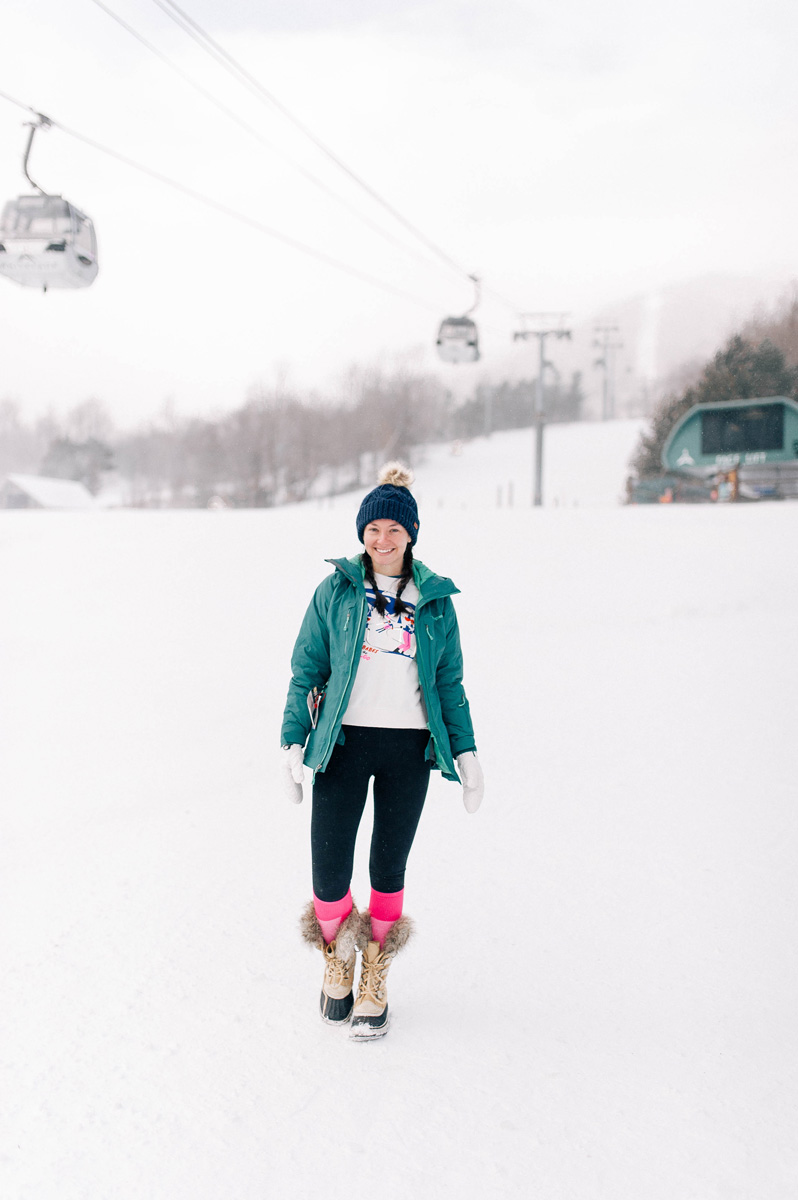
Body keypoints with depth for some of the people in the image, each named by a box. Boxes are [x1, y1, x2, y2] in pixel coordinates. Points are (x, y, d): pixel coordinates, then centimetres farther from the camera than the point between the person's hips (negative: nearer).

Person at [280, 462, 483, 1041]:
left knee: (389, 867, 7)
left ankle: (375, 981, 25)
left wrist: (466, 752, 7)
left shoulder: (435, 599, 7)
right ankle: (337, 959, 25)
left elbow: (450, 683, 12)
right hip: (344, 742, -1)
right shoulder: (335, 591, 2)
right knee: (329, 872, -4)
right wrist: (294, 742, -3)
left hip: (409, 748, 1)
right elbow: (306, 672, 4)